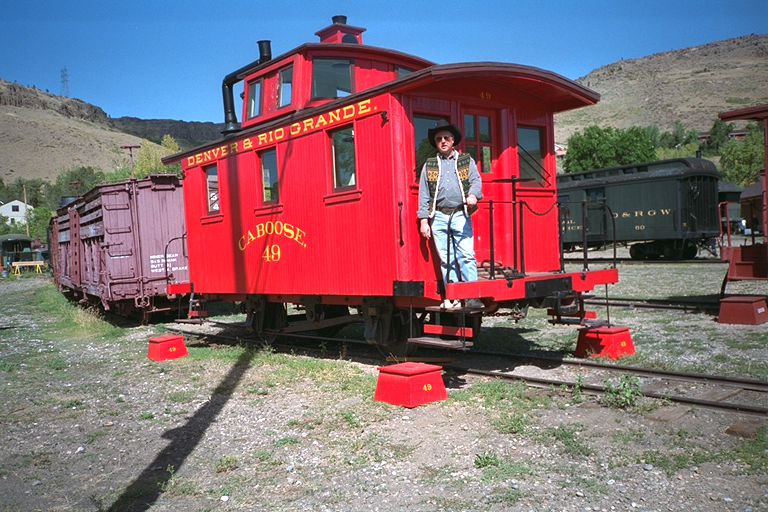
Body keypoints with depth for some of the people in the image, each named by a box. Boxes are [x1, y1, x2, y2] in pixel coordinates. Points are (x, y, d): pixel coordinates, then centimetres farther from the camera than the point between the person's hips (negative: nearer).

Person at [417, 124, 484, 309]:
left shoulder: (467, 161, 15)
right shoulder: (429, 165, 16)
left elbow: (476, 180, 4)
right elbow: (423, 194, 12)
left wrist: (473, 195, -19)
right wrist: (424, 220, 3)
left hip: (460, 215, -1)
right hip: (439, 217, 1)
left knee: (466, 256, -9)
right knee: (446, 259, 1)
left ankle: (472, 297, -8)